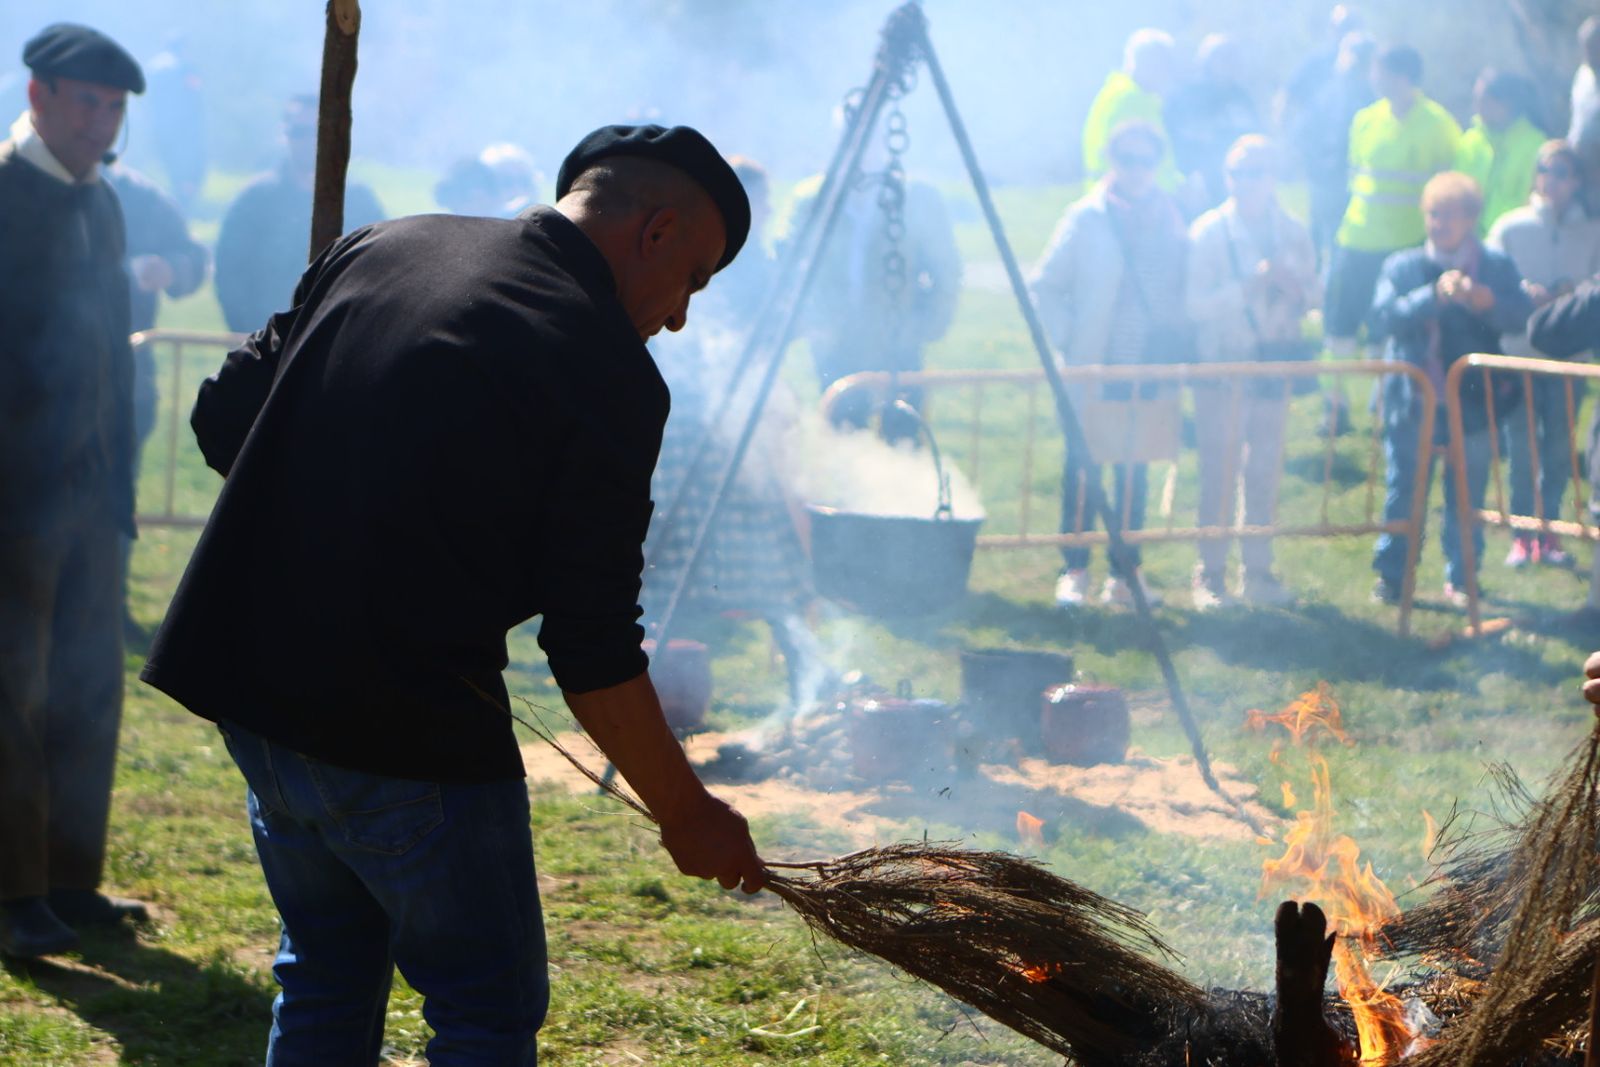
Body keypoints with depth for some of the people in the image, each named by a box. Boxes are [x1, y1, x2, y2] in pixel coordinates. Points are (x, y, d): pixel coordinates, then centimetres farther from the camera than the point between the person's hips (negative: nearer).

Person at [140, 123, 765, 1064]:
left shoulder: (377, 247, 7)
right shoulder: (608, 374, -12)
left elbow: (224, 419, 12)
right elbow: (593, 653, -12)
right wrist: (684, 812, 0)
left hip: (252, 680, 7)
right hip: (409, 736, -7)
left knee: (328, 978, 23)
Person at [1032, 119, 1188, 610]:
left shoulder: (1169, 218, 6)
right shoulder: (1087, 218, -2)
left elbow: (1182, 289, 13)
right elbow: (1046, 287, 1)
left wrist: (1172, 339, 1)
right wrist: (1067, 341, -6)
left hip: (1146, 368, 3)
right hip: (1093, 367, -3)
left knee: (1134, 471, 6)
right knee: (1084, 467, -1)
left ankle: (1125, 574, 12)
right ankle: (1074, 572, 6)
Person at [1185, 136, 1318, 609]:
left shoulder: (1293, 234, 6)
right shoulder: (1208, 231, -4)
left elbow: (1311, 297, 11)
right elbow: (1195, 303, -12)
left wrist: (1295, 289, -12)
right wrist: (1249, 285, -22)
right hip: (1222, 362, -3)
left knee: (1266, 471, 7)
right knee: (1218, 472, -4)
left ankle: (1258, 570, 16)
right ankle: (1210, 574, 1)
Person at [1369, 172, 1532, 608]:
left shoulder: (1497, 267, 5)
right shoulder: (1401, 267, 4)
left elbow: (1521, 316, -8)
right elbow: (1384, 317, -12)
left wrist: (1486, 301, -28)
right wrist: (1435, 296, -25)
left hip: (1472, 403, 0)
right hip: (1412, 402, 0)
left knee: (1466, 497, 7)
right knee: (1403, 493, 6)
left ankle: (1461, 580, 17)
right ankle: (1391, 576, 16)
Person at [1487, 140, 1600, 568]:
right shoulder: (1510, 227, 2)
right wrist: (1525, 293, -18)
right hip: (1519, 353, -1)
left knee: (1559, 446, 5)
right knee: (1521, 445, 0)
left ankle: (1549, 531, 17)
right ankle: (1521, 534, 9)